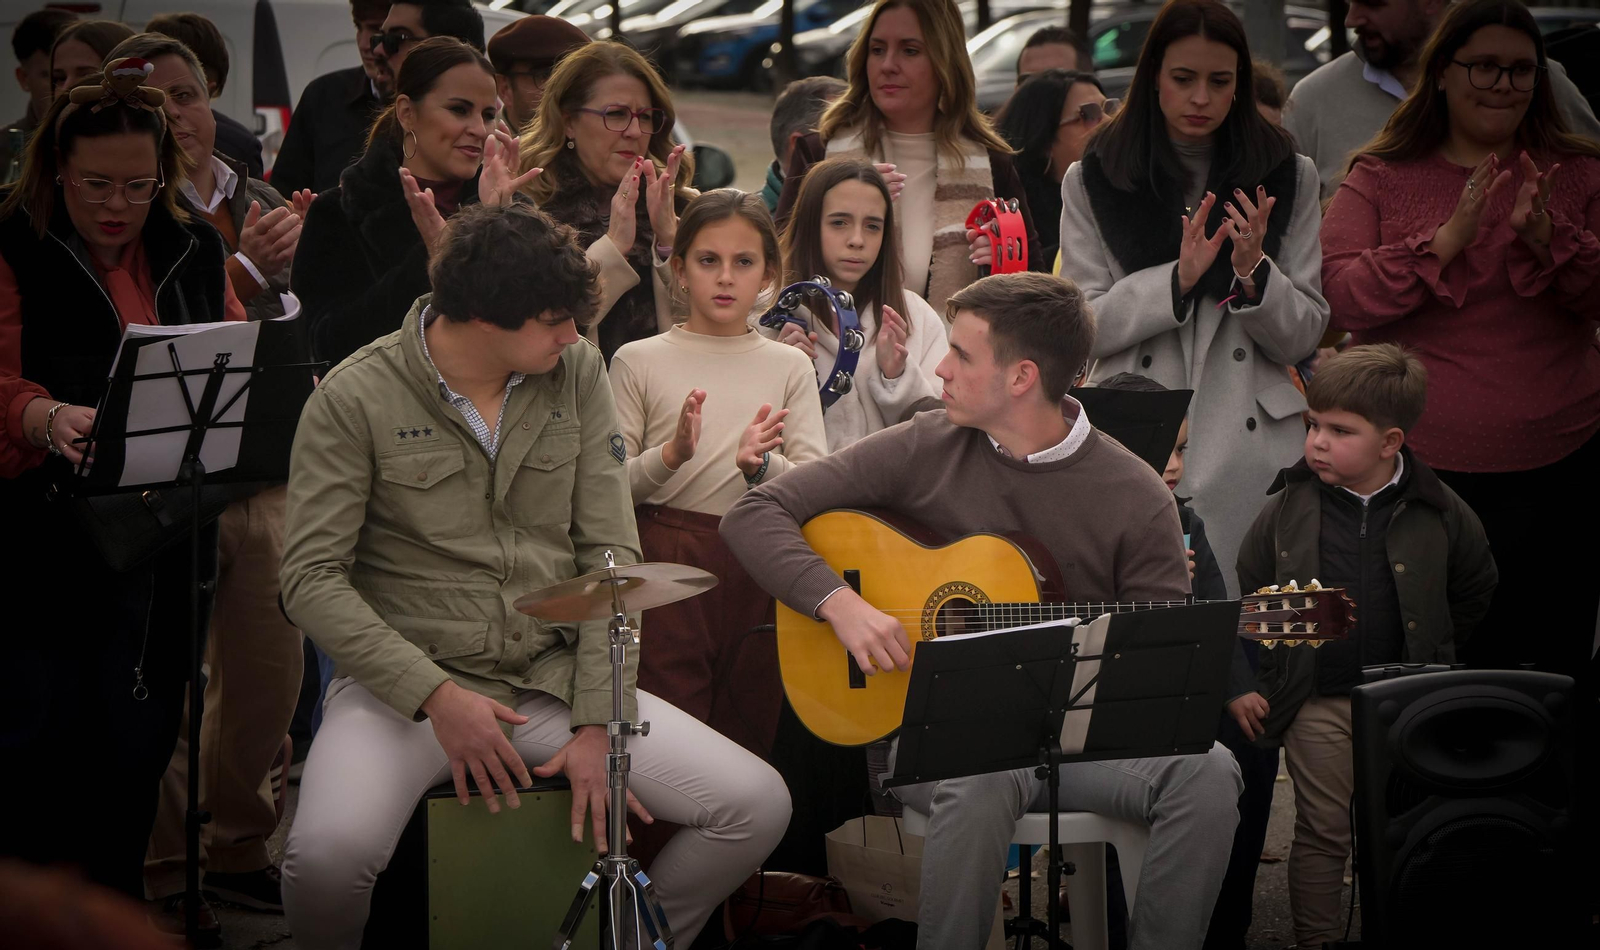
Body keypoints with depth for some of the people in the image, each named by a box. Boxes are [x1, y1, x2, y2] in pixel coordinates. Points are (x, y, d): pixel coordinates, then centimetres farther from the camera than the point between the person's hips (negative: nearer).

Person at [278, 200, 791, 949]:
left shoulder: (575, 372, 3)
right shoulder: (355, 400, -9)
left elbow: (611, 553, 2)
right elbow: (312, 578, -10)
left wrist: (598, 724, -7)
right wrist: (434, 695, -19)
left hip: (554, 680, 4)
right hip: (410, 680, -4)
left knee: (758, 806, -11)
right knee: (329, 856, -34)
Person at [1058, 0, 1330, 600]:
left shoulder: (1286, 177, 9)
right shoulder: (1093, 181, 6)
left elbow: (1304, 336, 6)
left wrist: (1253, 274, -13)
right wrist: (1179, 278, -13)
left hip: (1249, 446, 1)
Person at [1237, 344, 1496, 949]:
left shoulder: (1437, 513, -5)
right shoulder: (1289, 507, -4)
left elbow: (1475, 590, 12)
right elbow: (1249, 589, 8)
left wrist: (1431, 661, 11)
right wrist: (1277, 670, 6)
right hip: (1320, 701, 0)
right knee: (1323, 833, 4)